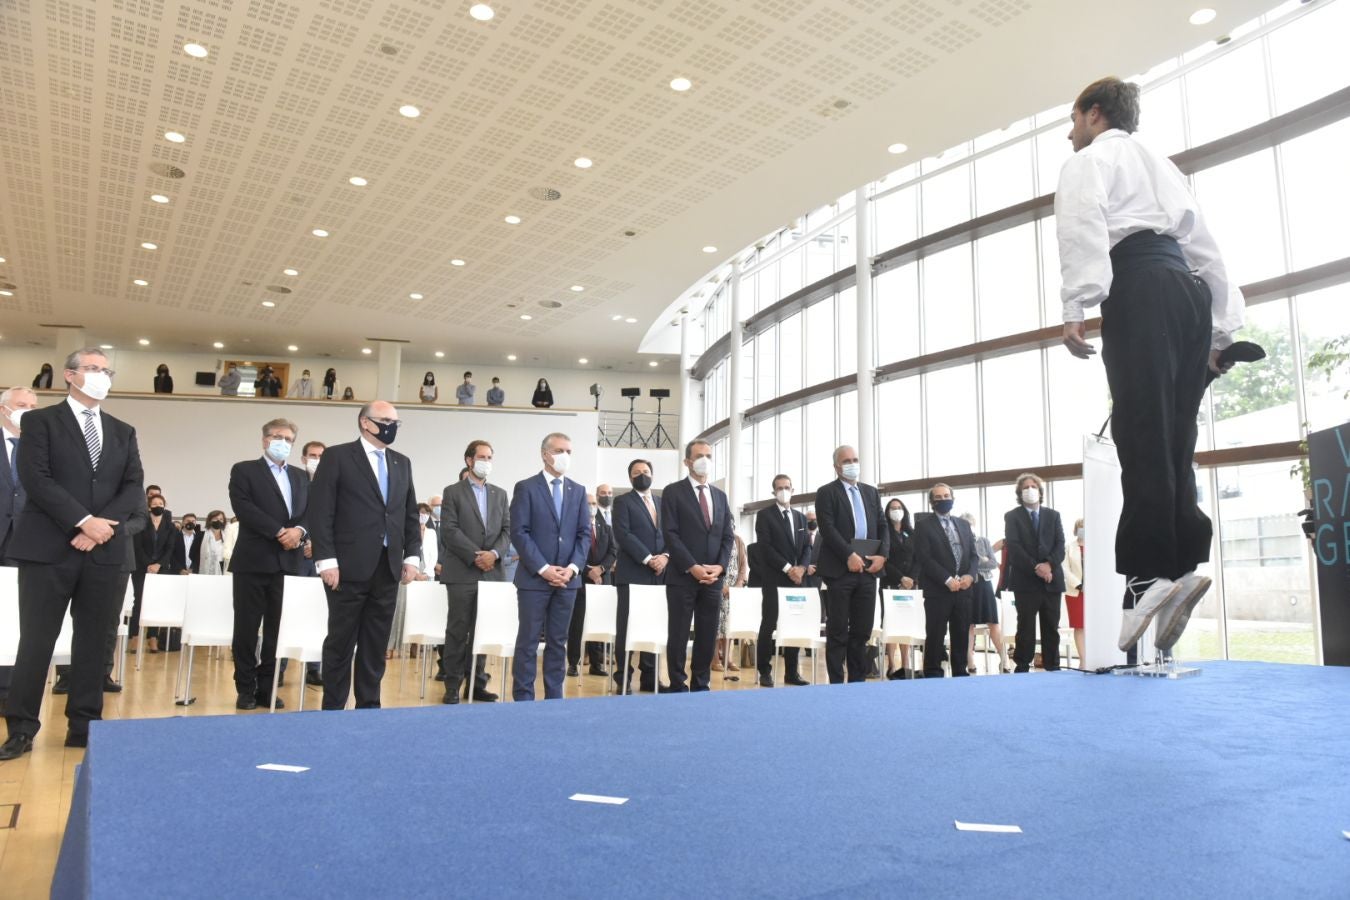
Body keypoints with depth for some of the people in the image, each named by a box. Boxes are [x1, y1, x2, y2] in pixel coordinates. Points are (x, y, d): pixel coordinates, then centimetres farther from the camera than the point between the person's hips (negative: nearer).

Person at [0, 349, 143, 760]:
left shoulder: (123, 432, 16)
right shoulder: (41, 421, 4)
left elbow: (134, 488, 7)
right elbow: (34, 478, -9)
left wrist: (103, 526, -9)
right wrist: (83, 521, -15)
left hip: (104, 551, 4)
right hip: (49, 548, -3)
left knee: (94, 641, 7)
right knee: (36, 641, 1)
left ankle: (84, 726, 15)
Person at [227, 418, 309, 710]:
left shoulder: (301, 477, 17)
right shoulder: (244, 470, 4)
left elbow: (311, 512, 8)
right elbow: (244, 508, -10)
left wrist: (299, 531, -13)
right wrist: (279, 531, -16)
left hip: (289, 562, 3)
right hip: (254, 560, -3)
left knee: (279, 629, 4)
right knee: (247, 628, 2)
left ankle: (267, 687, 13)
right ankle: (246, 688, 13)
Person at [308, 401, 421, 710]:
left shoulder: (402, 463, 15)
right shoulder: (337, 457, -2)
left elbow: (410, 514, 17)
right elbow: (320, 511, -7)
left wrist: (412, 556, 8)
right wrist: (326, 560, -13)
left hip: (388, 568, 5)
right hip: (349, 567, -5)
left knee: (376, 644, 9)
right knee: (341, 642, 4)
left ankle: (369, 705, 18)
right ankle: (332, 708, 15)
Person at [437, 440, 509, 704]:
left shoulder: (500, 494, 15)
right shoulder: (452, 492, 3)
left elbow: (507, 530, 9)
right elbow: (449, 530, -7)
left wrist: (495, 553, -9)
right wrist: (475, 555, -14)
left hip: (492, 572, 4)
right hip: (462, 572, -4)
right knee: (458, 629, 1)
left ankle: (477, 683, 14)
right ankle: (453, 684, 8)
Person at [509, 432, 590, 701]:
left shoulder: (578, 491, 12)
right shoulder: (526, 487, -1)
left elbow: (584, 534, 8)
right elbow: (519, 533, -8)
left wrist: (573, 567, -6)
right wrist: (543, 568, -14)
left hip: (568, 578, 4)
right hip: (534, 577, -4)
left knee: (558, 641, 9)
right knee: (528, 641, 0)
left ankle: (554, 697, 16)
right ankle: (523, 698, 8)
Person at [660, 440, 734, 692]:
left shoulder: (720, 496, 15)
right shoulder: (673, 492, -1)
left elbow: (728, 536, 12)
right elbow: (670, 534, -9)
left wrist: (720, 566, -5)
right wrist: (692, 567, -16)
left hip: (714, 577, 5)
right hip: (683, 576, -5)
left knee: (708, 635, 8)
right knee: (678, 635, 1)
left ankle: (701, 686, 18)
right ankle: (677, 687, 10)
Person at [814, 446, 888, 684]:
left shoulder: (871, 492, 17)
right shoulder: (826, 492, 0)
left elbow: (882, 526, 13)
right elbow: (828, 529, -11)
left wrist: (883, 554, -4)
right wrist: (849, 556, -18)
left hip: (868, 569, 5)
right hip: (840, 570, -5)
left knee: (862, 630, 8)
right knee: (838, 631, 0)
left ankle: (858, 680, 16)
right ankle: (836, 683, 6)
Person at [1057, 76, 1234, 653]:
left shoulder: (1089, 161, 12)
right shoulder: (1163, 167, 34)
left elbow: (1084, 228, -9)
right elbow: (1204, 248, 28)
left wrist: (1075, 307, -19)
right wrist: (1220, 331, 26)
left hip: (1140, 289, -7)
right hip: (1190, 291, 8)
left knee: (1143, 437, -15)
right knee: (1172, 441, 3)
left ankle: (1149, 576, -21)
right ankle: (1181, 565, -7)